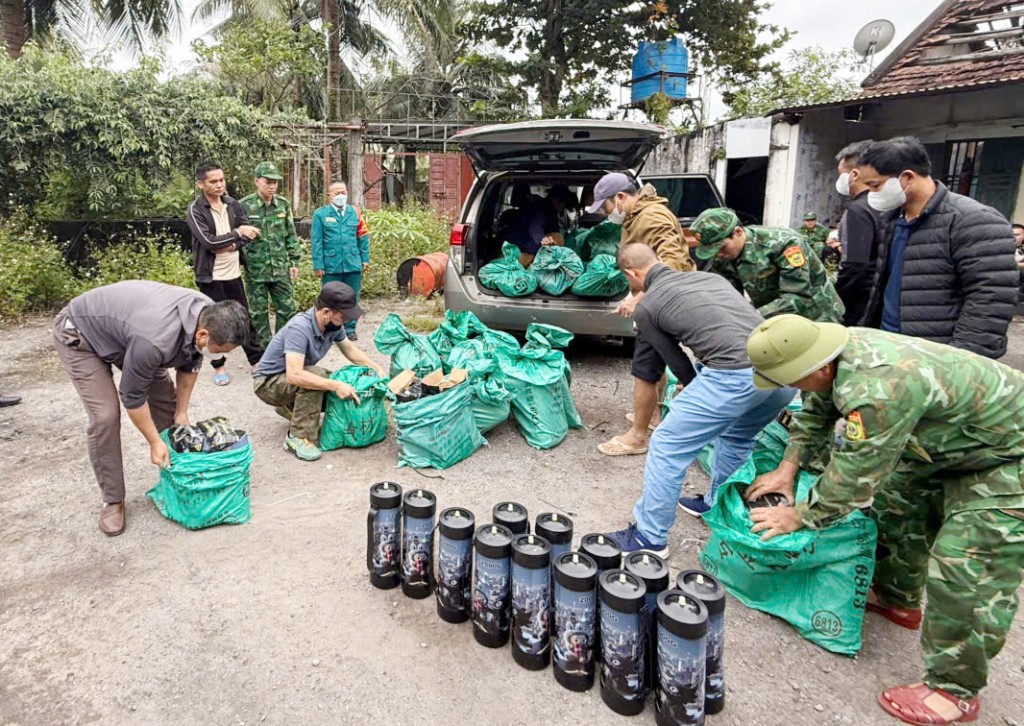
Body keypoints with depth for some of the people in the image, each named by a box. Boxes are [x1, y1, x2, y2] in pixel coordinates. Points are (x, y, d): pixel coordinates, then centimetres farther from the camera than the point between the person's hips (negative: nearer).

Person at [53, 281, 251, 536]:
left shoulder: (208, 315, -21)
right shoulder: (156, 340, -43)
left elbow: (189, 365, -2)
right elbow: (133, 396, -27)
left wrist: (181, 412, 1)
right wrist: (155, 442, -17)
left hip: (120, 323, 7)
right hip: (78, 332, -7)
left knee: (166, 399, 1)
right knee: (106, 416, -16)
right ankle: (112, 501, 1)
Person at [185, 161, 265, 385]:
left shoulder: (233, 204, 4)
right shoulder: (195, 211, -10)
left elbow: (250, 232, 4)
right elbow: (208, 241, -20)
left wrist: (232, 246, -12)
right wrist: (237, 233, -19)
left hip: (233, 273, 4)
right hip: (210, 276, -4)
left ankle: (257, 360, 21)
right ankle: (218, 366, 19)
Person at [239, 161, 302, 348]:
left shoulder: (284, 204, 4)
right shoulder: (244, 205, -7)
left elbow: (291, 236, 9)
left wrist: (294, 262, 7)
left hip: (280, 268, 3)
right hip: (255, 269, -3)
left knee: (287, 308, 6)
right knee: (259, 311, 7)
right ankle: (265, 348, 19)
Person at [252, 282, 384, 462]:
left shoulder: (333, 324, -13)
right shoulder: (299, 328, -35)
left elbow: (350, 350, 6)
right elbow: (295, 376, -43)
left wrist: (377, 369, -4)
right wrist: (335, 385, -43)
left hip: (294, 377, 8)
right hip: (268, 383, -8)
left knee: (342, 390, -1)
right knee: (316, 375, -31)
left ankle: (290, 407, 18)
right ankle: (298, 437, -21)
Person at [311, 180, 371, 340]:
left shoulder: (354, 212, 6)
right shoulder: (320, 214, -1)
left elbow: (363, 237, 9)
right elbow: (316, 242, -3)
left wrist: (365, 259, 4)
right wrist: (318, 265, -6)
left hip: (353, 265, 2)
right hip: (331, 266, -2)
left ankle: (349, 329, 21)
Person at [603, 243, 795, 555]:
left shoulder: (645, 308, 9)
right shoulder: (710, 276, 26)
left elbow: (678, 363, 15)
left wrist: (695, 391, 34)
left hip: (738, 374, -7)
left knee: (667, 446, 7)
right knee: (736, 437, 32)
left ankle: (650, 537, 15)